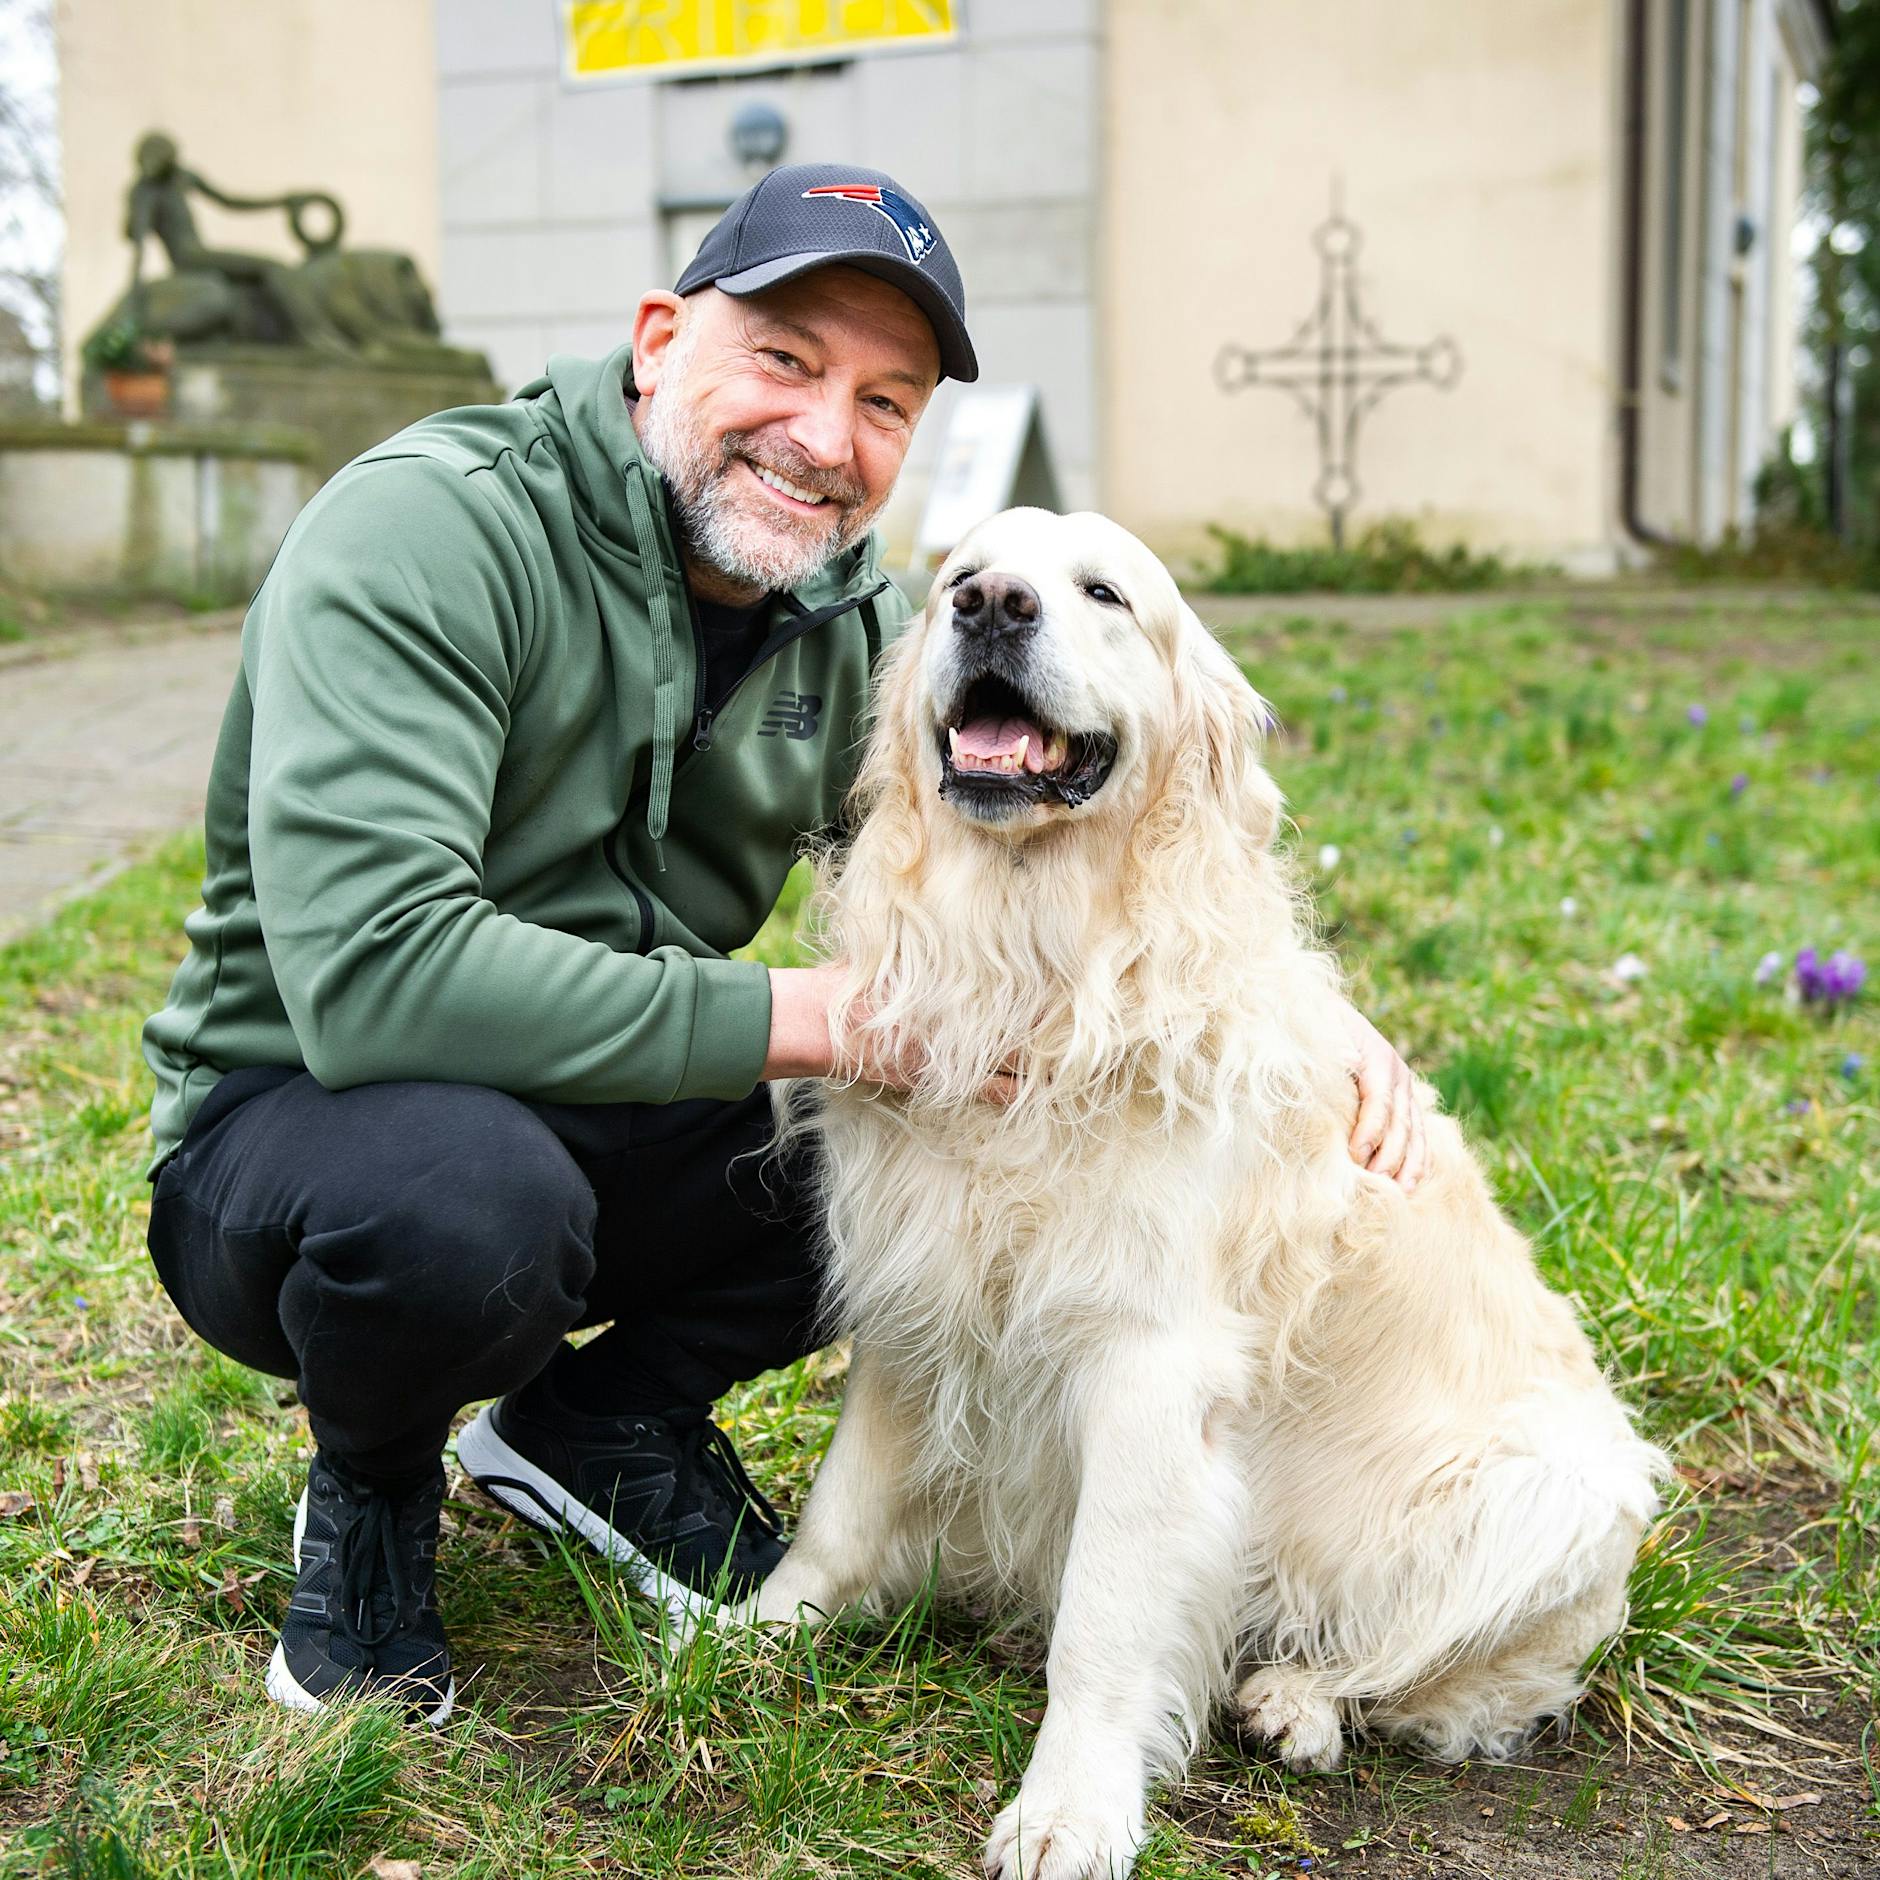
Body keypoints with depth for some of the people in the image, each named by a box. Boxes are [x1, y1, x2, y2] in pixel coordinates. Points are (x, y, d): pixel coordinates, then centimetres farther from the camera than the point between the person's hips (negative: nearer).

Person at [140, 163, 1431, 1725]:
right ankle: (371, 1490, -3)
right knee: (463, 1187, -40)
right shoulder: (428, 532, -23)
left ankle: (612, 1414, 8)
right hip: (303, 1117, -6)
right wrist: (817, 1019, -32)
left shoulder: (852, 627, -1)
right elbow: (372, 967, -35)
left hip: (623, 1138, 6)